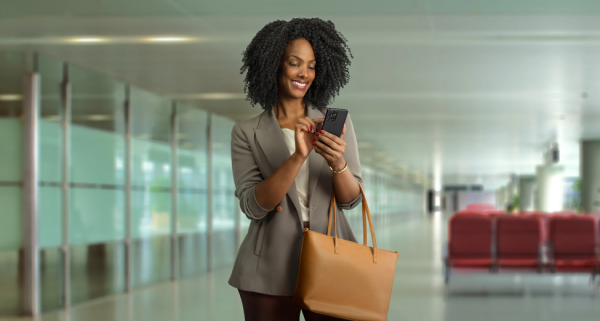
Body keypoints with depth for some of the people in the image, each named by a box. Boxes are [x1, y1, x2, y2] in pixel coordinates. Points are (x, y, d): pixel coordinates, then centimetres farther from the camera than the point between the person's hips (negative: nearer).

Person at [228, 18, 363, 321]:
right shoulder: (247, 133, 1)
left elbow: (351, 199, 0)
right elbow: (252, 206, -10)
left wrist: (338, 163, -21)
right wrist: (298, 157, -22)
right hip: (271, 272, -1)